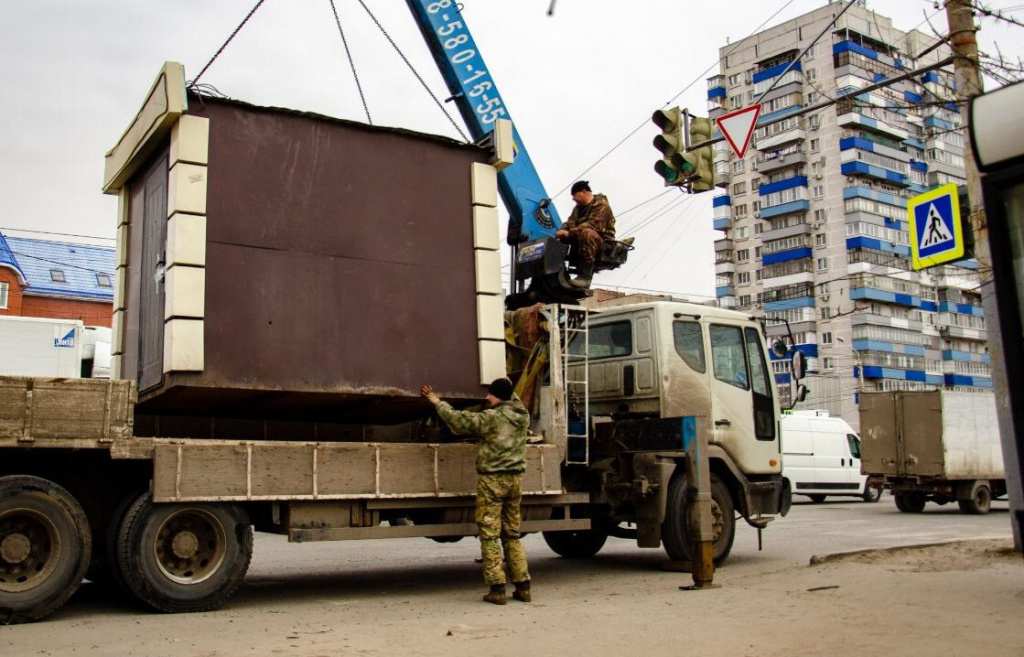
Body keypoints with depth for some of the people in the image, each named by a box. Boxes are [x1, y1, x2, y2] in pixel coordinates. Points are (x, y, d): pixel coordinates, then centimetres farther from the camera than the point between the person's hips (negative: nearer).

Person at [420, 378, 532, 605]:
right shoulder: (522, 416, 6)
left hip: (492, 479, -6)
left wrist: (437, 402, 7)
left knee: (490, 535, 0)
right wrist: (506, 385, 42)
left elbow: (458, 419, -6)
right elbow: (515, 401, 30)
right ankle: (523, 586, 12)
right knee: (512, 534, 14)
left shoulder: (491, 417, -12)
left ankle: (497, 588, -2)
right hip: (515, 479, 6)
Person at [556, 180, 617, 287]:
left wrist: (570, 232, -30)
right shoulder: (578, 207, 19)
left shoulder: (601, 205, -8)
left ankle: (586, 276, -42)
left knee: (586, 233, -39)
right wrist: (562, 230, -13)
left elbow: (593, 225, -23)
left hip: (602, 240, -8)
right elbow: (570, 222, 11)